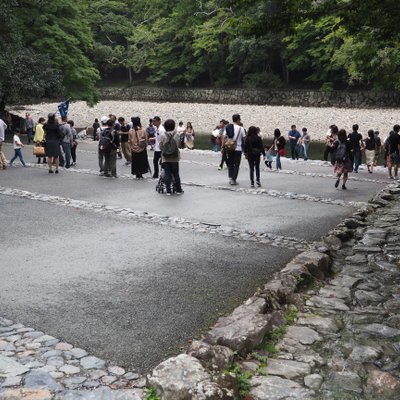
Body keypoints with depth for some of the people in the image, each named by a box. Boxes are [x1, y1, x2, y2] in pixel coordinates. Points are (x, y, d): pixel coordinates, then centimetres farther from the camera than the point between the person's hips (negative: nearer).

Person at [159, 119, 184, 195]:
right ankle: (178, 190, 17)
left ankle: (168, 191, 5)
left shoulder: (162, 135, -7)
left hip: (165, 158, 0)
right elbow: (178, 145, -2)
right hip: (174, 158, 1)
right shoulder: (176, 135, -6)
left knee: (167, 174, 4)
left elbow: (160, 146, -3)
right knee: (176, 174, 11)